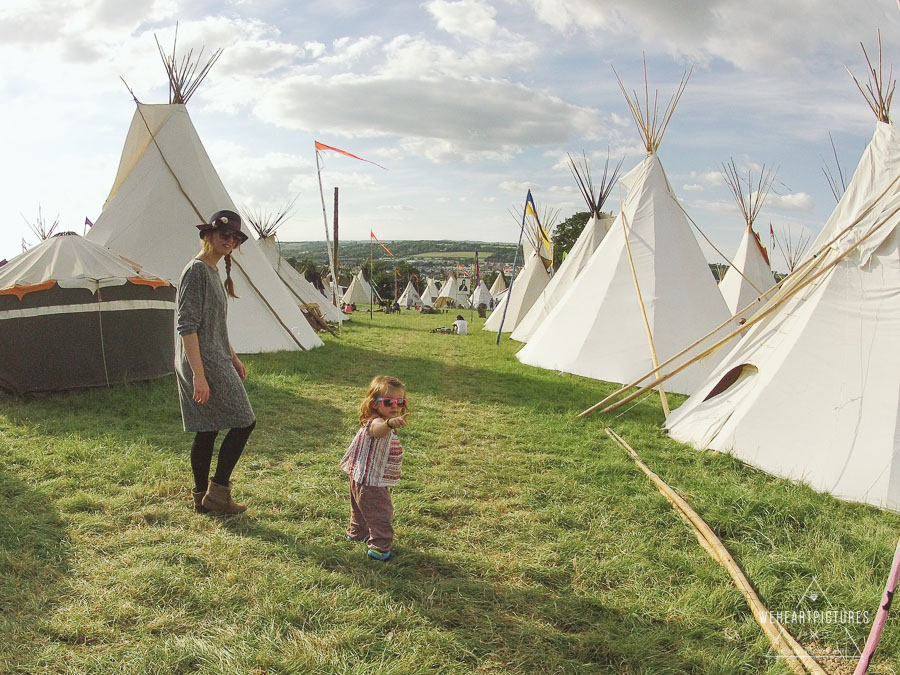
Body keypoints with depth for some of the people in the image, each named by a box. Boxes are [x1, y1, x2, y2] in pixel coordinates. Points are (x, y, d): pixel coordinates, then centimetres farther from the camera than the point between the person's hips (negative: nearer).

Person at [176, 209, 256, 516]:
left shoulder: (213, 271, 15)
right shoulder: (196, 270, -15)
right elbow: (186, 326, -21)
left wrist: (233, 357, 26)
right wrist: (199, 375, -24)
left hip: (216, 362, 9)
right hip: (203, 364, -9)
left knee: (206, 431, 13)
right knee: (243, 422, -4)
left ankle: (202, 498, 21)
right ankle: (217, 491, 5)